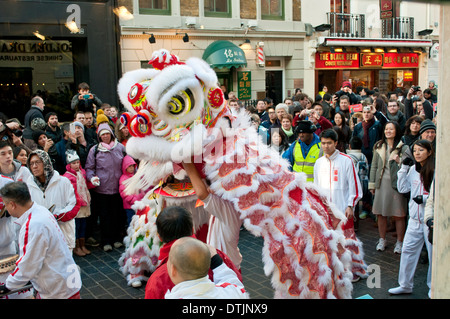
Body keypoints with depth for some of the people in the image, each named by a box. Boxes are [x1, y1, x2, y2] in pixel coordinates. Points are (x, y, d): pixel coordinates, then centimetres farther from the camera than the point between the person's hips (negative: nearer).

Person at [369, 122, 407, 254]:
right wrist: (372, 184, 11)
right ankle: (382, 240, 24)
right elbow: (374, 166, 14)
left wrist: (399, 161, -21)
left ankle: (399, 242, 15)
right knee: (380, 213, 8)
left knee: (398, 215, 0)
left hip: (396, 183, -3)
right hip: (381, 183, 3)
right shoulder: (379, 146, 11)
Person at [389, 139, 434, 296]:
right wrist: (404, 168, 1)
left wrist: (425, 198, -21)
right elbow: (402, 188, 9)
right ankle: (405, 285, 23)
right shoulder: (413, 169, 6)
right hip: (415, 218, 6)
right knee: (408, 250, 10)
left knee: (434, 253, 6)